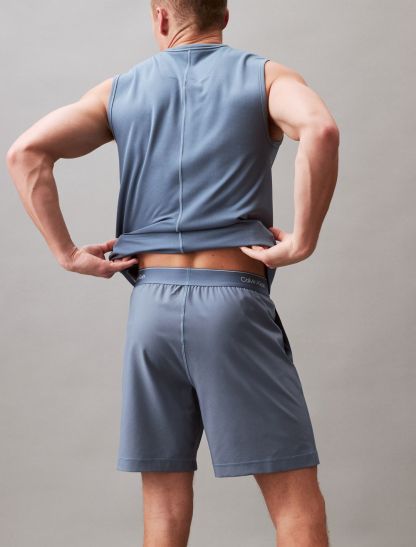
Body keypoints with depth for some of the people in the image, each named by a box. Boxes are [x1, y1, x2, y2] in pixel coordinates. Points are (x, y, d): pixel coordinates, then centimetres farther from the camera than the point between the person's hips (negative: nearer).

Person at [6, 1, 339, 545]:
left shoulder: (121, 91, 12)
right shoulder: (263, 75, 5)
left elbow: (26, 153, 1)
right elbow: (320, 129, -18)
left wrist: (67, 251, 2)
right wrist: (302, 241, -12)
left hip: (151, 302, 3)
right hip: (233, 298, -3)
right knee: (295, 497, 2)